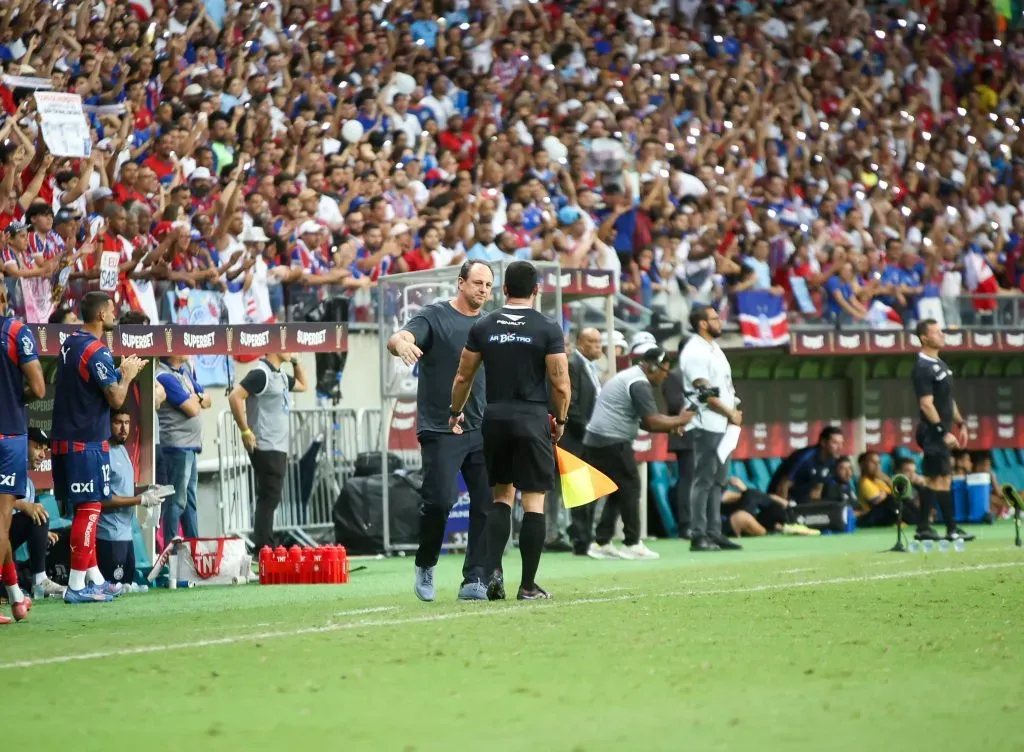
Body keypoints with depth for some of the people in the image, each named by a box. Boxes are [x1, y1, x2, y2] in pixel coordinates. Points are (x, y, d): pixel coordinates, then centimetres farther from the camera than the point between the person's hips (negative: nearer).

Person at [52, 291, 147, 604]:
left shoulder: (69, 345, 11)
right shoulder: (96, 352, -16)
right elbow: (116, 399, -14)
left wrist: (120, 371, 18)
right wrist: (127, 375, 3)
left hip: (64, 440, 9)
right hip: (88, 443, -9)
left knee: (82, 510, 14)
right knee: (89, 510, -6)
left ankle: (95, 578, 21)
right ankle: (76, 585, -8)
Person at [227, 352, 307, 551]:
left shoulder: (280, 376, 16)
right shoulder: (261, 373, -13)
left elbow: (303, 385, 33)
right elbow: (235, 397, -21)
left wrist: (296, 361, 18)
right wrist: (245, 431, -19)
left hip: (278, 448, 9)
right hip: (266, 448, -9)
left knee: (269, 499, 11)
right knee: (268, 499, -10)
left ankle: (264, 548, 16)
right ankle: (263, 549, -10)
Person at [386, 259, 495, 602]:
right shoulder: (433, 316, -2)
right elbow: (398, 339, -19)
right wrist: (401, 343, -43)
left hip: (483, 431, 5)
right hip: (440, 429, -5)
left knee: (487, 504, -3)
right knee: (440, 500, -11)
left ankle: (474, 580, 2)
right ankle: (425, 565, 14)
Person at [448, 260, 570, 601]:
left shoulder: (483, 327, 4)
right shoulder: (548, 329, -5)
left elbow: (463, 376, 9)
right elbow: (561, 384, -7)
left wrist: (456, 412, 24)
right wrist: (560, 420, 9)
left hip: (495, 418, 3)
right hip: (533, 419, -3)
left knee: (502, 496, 16)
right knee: (534, 501, 1)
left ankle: (493, 570, -1)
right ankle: (528, 585, 1)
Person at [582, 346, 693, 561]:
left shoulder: (626, 377, 22)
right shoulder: (639, 384, -11)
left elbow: (643, 421, 22)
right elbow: (652, 421, -17)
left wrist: (670, 427, 11)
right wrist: (679, 420, -3)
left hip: (594, 441, 10)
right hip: (614, 442, -10)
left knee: (617, 491, 13)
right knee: (630, 488, -2)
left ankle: (601, 543, 11)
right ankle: (632, 544, 0)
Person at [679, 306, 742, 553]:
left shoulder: (714, 348, 18)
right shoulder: (694, 352, -11)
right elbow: (705, 391, -16)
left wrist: (734, 411, 4)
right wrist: (730, 414, -10)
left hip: (723, 424, 9)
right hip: (706, 426, -9)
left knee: (718, 481, 10)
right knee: (704, 481, -8)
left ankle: (714, 533, 14)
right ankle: (698, 536, -7)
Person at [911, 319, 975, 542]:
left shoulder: (940, 364, 16)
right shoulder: (922, 369, -14)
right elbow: (927, 404, -19)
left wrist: (960, 423, 19)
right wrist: (944, 432, -22)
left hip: (942, 432, 9)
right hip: (934, 432, -9)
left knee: (933, 480, 9)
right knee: (944, 479, -8)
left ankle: (923, 528, 11)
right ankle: (952, 530, -5)